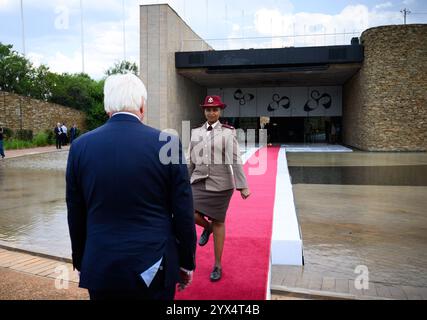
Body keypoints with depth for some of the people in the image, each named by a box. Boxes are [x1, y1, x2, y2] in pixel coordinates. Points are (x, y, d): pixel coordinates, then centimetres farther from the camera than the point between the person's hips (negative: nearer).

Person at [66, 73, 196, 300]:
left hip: (100, 267, 2)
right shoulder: (167, 143, -11)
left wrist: (81, 262, 17)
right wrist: (186, 263, 6)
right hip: (154, 267, -2)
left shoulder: (80, 146, -5)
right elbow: (183, 213, -7)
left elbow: (76, 216, 3)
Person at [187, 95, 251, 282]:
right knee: (192, 215, -14)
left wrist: (243, 186, -14)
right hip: (199, 181, 3)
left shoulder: (228, 132, -3)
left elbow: (236, 160, -9)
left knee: (218, 223, 4)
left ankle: (218, 265, 19)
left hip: (221, 183, -3)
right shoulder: (196, 132, 8)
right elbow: (190, 161, 11)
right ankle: (207, 227, 25)